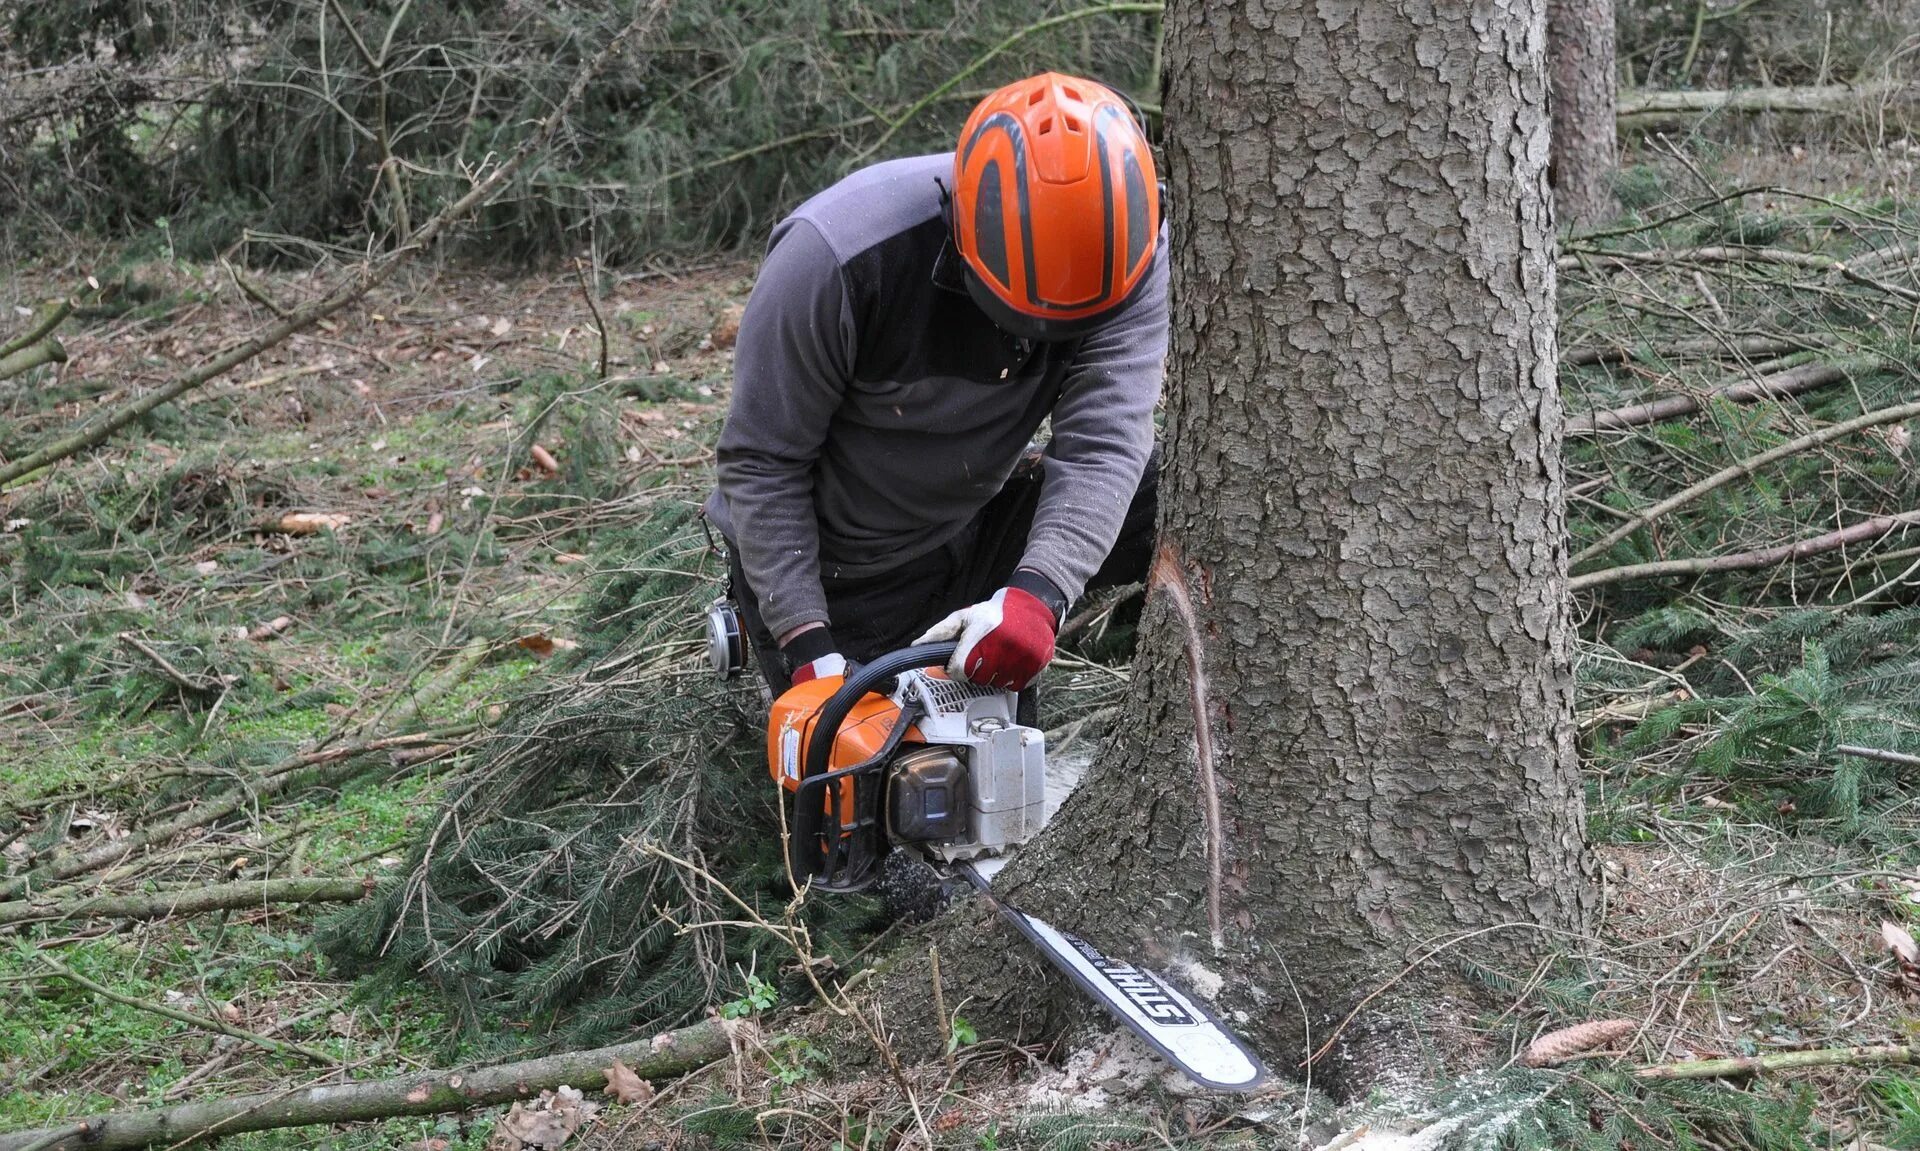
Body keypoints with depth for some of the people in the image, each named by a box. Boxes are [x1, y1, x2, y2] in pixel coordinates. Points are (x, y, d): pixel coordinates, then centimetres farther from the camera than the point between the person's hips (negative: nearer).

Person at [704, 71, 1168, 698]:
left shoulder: (1124, 246, -22)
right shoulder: (840, 255, -32)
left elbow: (1103, 441, -31)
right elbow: (761, 462, -21)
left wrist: (1037, 594, -48)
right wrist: (809, 648, -25)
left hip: (974, 526, 3)